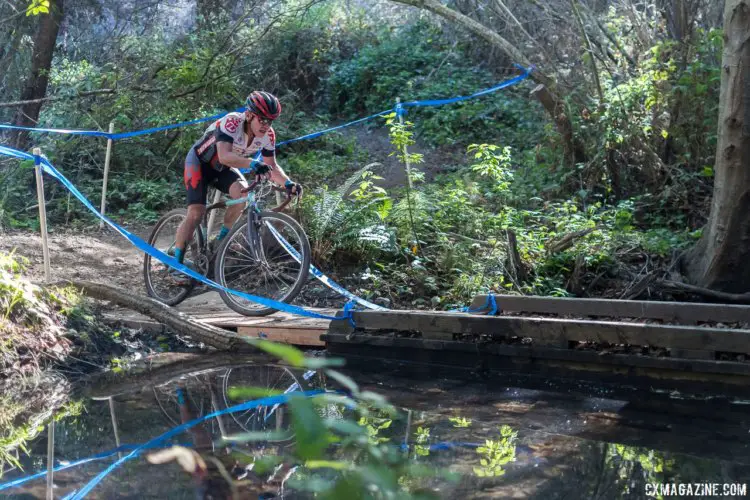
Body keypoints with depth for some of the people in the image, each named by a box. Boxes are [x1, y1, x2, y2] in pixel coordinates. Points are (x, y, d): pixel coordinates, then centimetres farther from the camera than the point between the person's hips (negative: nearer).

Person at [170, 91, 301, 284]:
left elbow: (272, 166, -9)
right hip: (199, 161, -5)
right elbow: (224, 156, -47)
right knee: (196, 213, -16)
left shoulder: (267, 135, -18)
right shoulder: (231, 122, -35)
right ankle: (176, 264, -5)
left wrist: (287, 183, -27)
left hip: (221, 168, 5)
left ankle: (220, 240, -2)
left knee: (243, 194, -22)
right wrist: (252, 163, -62)